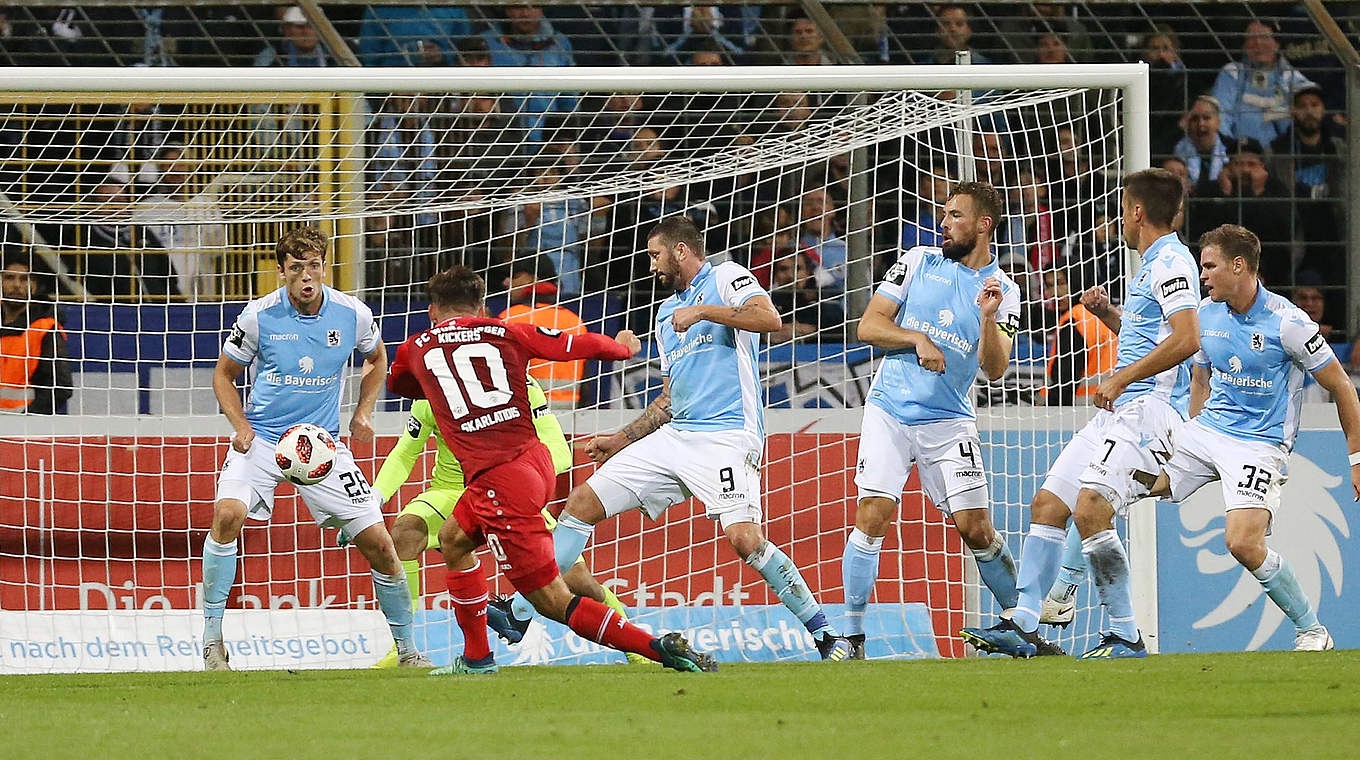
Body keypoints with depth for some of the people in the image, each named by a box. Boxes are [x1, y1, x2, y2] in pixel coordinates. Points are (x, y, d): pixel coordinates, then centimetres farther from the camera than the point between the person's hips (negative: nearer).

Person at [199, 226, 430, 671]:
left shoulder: (352, 315, -4)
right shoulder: (259, 316, -9)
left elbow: (376, 359, 18)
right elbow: (224, 374, 5)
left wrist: (363, 413, 5)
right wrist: (241, 426, -10)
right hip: (261, 440, -2)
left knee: (378, 542, -4)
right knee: (228, 513, -29)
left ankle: (407, 650, 15)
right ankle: (212, 642, -19)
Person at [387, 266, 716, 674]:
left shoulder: (416, 349, 8)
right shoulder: (508, 334, 10)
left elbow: (396, 385, 32)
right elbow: (584, 346, 14)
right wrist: (625, 346, 36)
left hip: (499, 481, -6)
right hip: (535, 458, 6)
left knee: (554, 602, -4)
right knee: (452, 540, 31)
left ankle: (665, 650, -16)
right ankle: (477, 658, 38)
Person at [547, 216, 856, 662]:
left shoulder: (726, 278, 2)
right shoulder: (667, 314, 25)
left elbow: (770, 318, -18)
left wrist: (703, 311, -18)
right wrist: (620, 440, 23)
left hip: (725, 436, -8)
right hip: (674, 436, 8)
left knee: (744, 538, -24)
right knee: (582, 503, 2)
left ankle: (826, 637, -14)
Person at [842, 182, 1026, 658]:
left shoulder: (1004, 292, 3)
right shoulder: (918, 263, 6)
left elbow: (994, 369, -7)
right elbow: (868, 326, 3)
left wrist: (988, 318, -22)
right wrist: (917, 339, -13)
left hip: (949, 420, 0)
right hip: (890, 412, 0)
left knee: (976, 529, -6)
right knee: (872, 517, -13)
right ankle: (851, 636, -6)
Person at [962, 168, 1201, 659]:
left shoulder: (1171, 261, -10)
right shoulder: (1153, 265, 22)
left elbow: (1186, 339, -23)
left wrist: (1121, 378, -19)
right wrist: (1109, 314, 18)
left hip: (1148, 408, -11)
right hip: (1118, 413, 11)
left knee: (1090, 508, -24)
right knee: (1047, 505, 7)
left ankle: (1125, 636, -19)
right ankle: (1024, 627, 9)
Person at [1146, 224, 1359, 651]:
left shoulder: (1287, 323, -15)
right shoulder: (1206, 315, 3)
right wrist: (1192, 442, 21)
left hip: (1260, 445, -6)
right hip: (1207, 429, 6)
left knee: (1243, 544, -25)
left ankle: (1311, 631, -7)